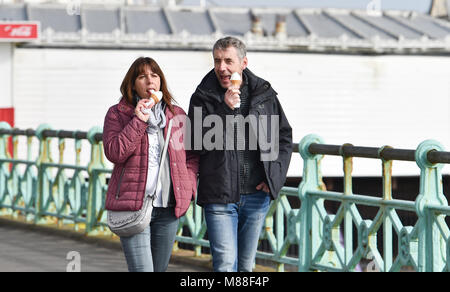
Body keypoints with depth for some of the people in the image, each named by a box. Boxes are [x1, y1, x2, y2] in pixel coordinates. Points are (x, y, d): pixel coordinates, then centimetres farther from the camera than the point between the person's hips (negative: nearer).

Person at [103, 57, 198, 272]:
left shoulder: (177, 115, 13)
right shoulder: (118, 114, 4)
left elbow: (192, 155, 19)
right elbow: (114, 153, -9)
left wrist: (188, 186, 3)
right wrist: (138, 121, -14)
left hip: (168, 207, 4)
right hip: (132, 205, -4)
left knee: (159, 268, 11)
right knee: (141, 269, -14)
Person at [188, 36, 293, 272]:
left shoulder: (264, 93, 6)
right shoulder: (203, 97, -3)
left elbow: (284, 136, 17)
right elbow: (199, 143, -14)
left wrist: (275, 176, 5)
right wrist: (225, 109, -23)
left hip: (257, 195, 3)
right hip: (220, 196, -3)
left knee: (246, 265, 12)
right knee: (225, 265, -11)